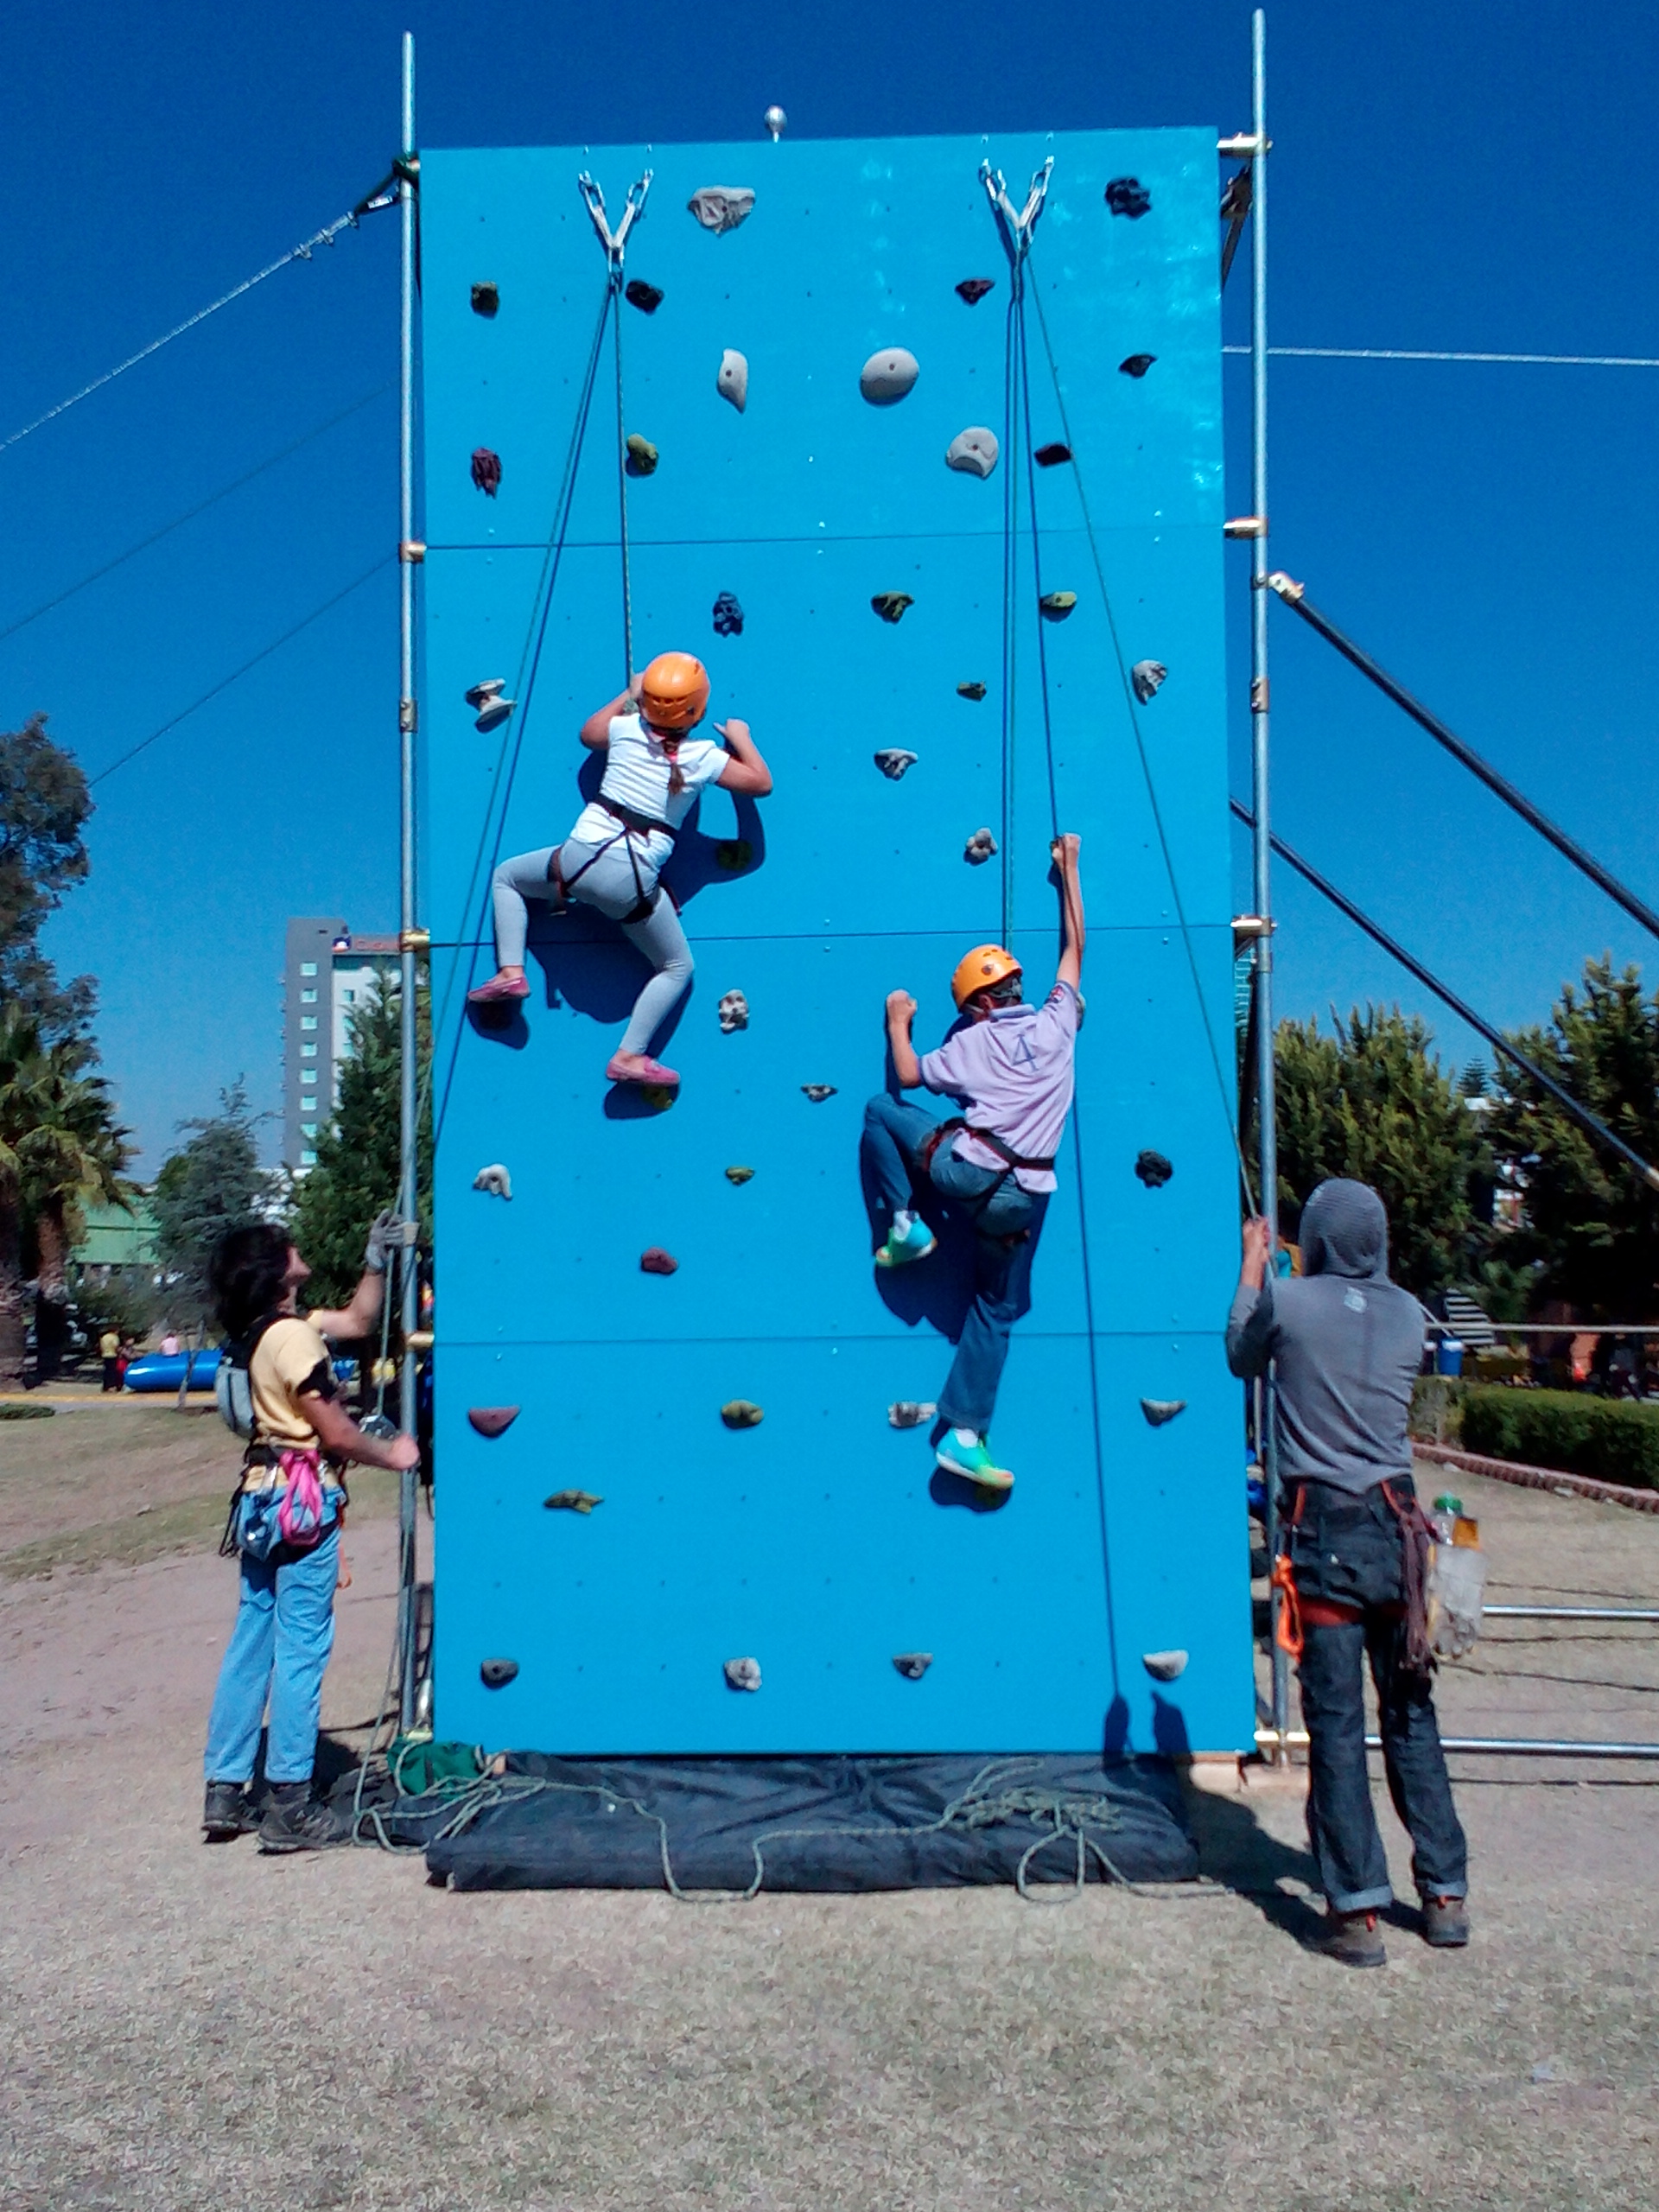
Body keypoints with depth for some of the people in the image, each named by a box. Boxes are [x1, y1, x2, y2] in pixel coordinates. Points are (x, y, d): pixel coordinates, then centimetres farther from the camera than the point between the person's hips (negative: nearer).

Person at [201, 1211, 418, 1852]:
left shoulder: (271, 1329, 13)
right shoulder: (291, 1337, -16)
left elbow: (357, 1320, 25)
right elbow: (336, 1432, -17)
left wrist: (377, 1258, 17)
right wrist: (391, 1454, -2)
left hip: (267, 1496, 10)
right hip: (302, 1500, -10)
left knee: (252, 1643, 12)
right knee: (301, 1648, -4)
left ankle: (225, 1792, 18)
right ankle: (289, 1808, 1)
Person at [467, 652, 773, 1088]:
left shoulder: (626, 729, 4)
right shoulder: (704, 757, -2)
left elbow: (588, 734, 28)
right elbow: (761, 783, 10)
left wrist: (627, 694, 38)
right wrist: (741, 738, 25)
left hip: (578, 858, 2)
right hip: (632, 881, -1)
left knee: (507, 875, 30)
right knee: (678, 969, 17)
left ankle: (511, 971, 16)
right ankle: (629, 1056, 7)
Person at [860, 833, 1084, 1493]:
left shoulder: (971, 1040, 6)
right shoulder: (1057, 1023, 10)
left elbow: (908, 1076, 14)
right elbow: (1074, 946, 22)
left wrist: (898, 1021, 30)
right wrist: (1068, 869, 31)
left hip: (962, 1169, -2)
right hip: (1024, 1196, 2)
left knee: (880, 1109, 22)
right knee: (995, 1311, 14)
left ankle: (903, 1225, 13)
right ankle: (964, 1435, 5)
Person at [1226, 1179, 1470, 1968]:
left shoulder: (1288, 1301, -8)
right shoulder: (1408, 1313, 4)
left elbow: (1241, 1359, 12)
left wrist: (1251, 1265, 23)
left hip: (1325, 1532, -4)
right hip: (1395, 1524, 4)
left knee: (1336, 1724, 1)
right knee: (1411, 1717, 14)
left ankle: (1359, 1911, 4)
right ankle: (1445, 1894, 22)